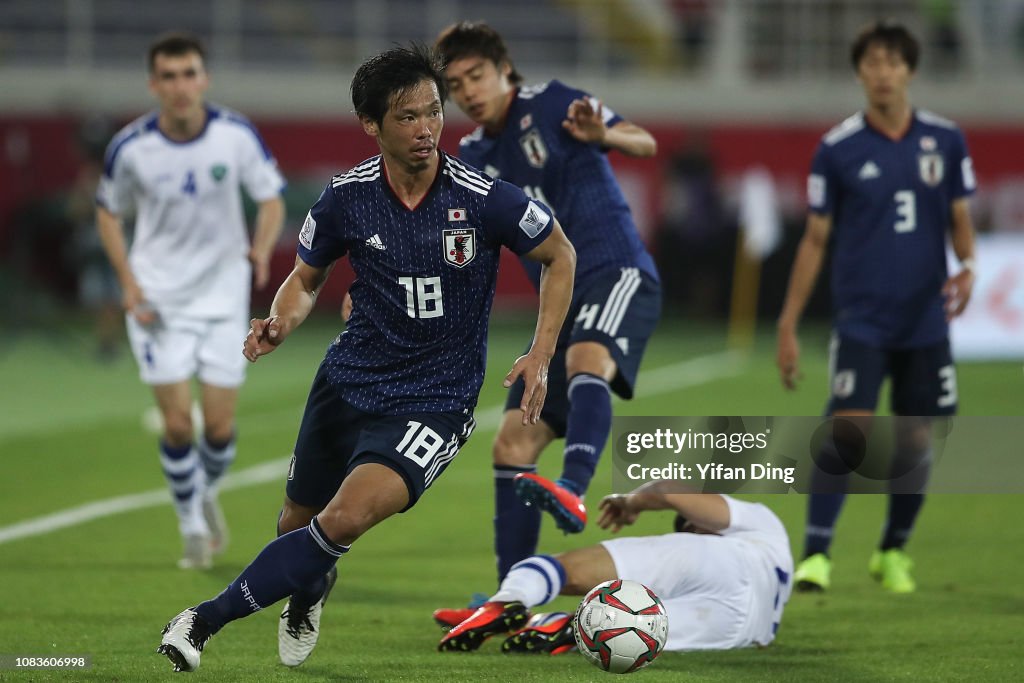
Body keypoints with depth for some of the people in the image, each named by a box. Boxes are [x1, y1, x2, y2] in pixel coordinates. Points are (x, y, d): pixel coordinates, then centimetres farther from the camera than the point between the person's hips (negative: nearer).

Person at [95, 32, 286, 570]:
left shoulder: (236, 136, -12)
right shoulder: (131, 147, -12)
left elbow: (271, 200, 0)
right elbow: (108, 213, 5)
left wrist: (262, 250, -21)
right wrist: (128, 281, -7)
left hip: (223, 294, 1)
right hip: (158, 301, -1)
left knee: (220, 425, 0)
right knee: (177, 423, -8)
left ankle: (207, 494, 33)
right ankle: (193, 528, 14)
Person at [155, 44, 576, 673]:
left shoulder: (483, 198, -16)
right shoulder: (347, 197, -7)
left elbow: (559, 255, 1)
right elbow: (307, 278, 10)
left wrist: (541, 357, -6)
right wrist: (281, 323, -12)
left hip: (434, 402, -4)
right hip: (346, 382, 4)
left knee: (345, 521, -25)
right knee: (299, 522, 18)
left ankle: (207, 620, -15)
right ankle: (308, 592, 56)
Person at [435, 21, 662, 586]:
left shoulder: (549, 105, -2)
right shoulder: (475, 156, 15)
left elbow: (645, 143, -8)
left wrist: (602, 136, -30)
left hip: (617, 270, -7)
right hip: (563, 300, 7)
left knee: (587, 358, -39)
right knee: (514, 444, 1)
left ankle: (572, 493, -61)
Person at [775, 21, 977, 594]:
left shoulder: (946, 140, 3)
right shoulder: (838, 149, -3)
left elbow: (960, 218, 11)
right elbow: (816, 240, 3)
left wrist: (967, 265, -11)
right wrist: (788, 326, 1)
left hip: (925, 318, 2)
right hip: (862, 319, -2)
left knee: (916, 443, 6)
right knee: (848, 431, -16)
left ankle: (894, 553, 25)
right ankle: (816, 555, -11)